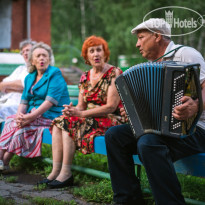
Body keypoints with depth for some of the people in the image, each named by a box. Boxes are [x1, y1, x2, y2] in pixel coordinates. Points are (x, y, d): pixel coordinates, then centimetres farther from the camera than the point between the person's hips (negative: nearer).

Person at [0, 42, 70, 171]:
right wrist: (20, 114, -13)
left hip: (52, 116, -6)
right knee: (10, 121, -19)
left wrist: (30, 116, -25)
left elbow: (51, 100, -18)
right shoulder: (29, 78, 16)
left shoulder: (55, 74, -6)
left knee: (17, 124, -26)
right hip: (34, 115, 6)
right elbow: (24, 101, 10)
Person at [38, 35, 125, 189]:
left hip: (111, 120, -7)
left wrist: (81, 114, -19)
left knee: (69, 123, -23)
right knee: (59, 122, -13)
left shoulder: (114, 74, -9)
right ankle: (56, 171, -19)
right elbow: (81, 106, 12)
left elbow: (111, 107, -17)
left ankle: (66, 174, -21)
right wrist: (71, 110, -14)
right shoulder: (85, 77, 13)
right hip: (90, 119, 7)